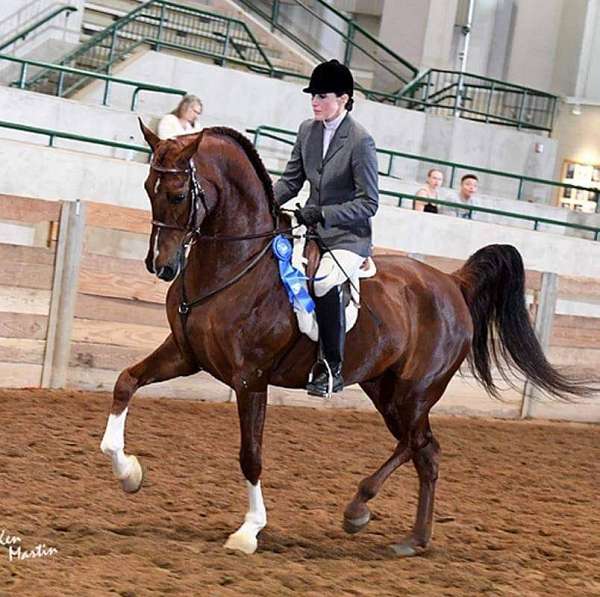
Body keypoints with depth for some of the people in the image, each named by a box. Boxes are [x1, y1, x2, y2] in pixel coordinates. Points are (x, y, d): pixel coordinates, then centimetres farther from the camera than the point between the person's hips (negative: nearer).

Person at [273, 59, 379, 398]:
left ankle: (333, 368, -21)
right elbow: (291, 180, 13)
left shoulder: (360, 141, -14)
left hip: (348, 236, -7)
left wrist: (323, 213, -24)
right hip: (312, 229, 7)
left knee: (323, 281, -32)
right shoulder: (308, 130, 5)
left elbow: (369, 203, -14)